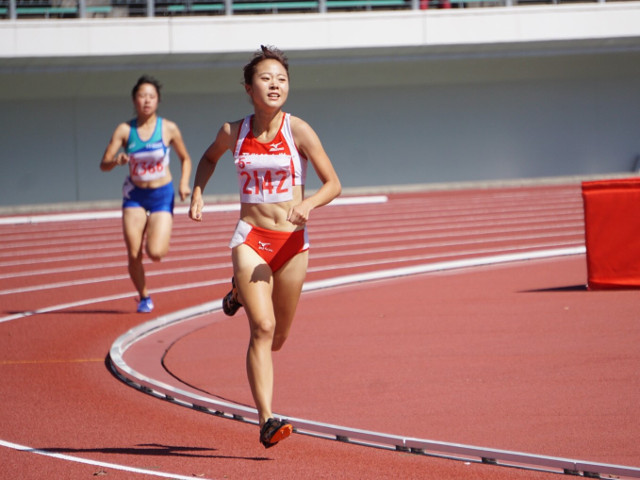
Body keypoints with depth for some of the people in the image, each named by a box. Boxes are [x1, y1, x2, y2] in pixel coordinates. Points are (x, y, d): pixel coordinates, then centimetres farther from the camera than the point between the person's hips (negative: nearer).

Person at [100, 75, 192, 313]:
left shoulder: (169, 129, -7)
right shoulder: (125, 130, -6)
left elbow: (185, 159, 8)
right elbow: (104, 164, -6)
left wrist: (184, 184, -7)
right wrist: (117, 160, -28)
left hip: (162, 195, -1)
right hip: (135, 195, 1)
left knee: (156, 253, -16)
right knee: (134, 255, -5)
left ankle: (158, 236, 21)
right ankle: (144, 297, 20)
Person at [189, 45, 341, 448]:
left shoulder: (298, 131, -8)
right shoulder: (234, 133, -1)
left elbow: (333, 184, -5)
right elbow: (210, 157, 23)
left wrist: (309, 204, -25)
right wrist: (197, 193, 6)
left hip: (292, 241, 1)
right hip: (250, 238, -1)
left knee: (277, 339, 14)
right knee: (262, 328, -18)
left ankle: (243, 293, 47)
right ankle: (266, 420, -21)